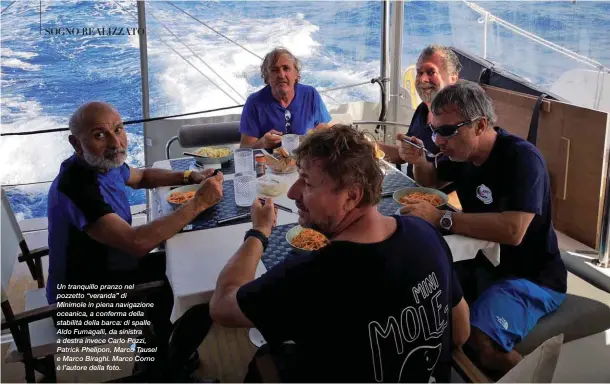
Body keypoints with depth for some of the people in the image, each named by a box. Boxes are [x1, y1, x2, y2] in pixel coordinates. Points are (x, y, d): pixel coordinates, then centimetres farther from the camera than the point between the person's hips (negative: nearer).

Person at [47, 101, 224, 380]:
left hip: (105, 268, 8)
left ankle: (164, 345, 28)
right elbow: (137, 243, -40)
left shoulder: (104, 163, -5)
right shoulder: (75, 186, -32)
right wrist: (198, 203, -33)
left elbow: (142, 177, 17)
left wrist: (190, 177, 0)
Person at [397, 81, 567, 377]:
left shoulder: (522, 159, -24)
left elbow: (513, 230, -36)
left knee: (479, 341, -30)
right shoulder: (462, 152, 1)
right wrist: (418, 161, -4)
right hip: (483, 263, 8)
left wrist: (441, 218, -30)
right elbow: (432, 181, 20)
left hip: (531, 277, -8)